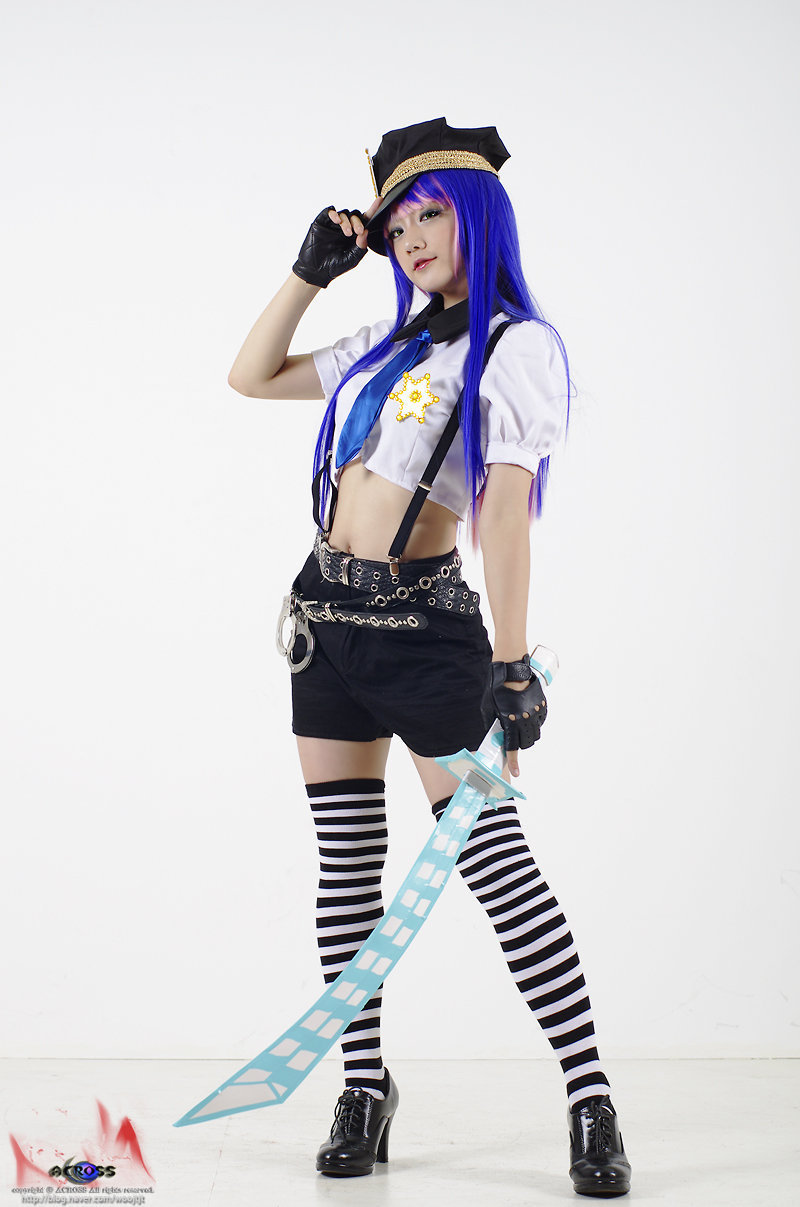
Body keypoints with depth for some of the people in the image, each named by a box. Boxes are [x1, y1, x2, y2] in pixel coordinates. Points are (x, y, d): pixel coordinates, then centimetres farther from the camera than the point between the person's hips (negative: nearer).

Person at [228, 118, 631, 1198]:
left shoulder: (517, 345, -5)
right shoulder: (389, 342, 16)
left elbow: (506, 504, -17)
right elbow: (252, 377, 23)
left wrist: (511, 665, -23)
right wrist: (311, 272, 13)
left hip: (424, 622, -7)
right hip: (328, 615, 7)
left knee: (493, 857, -9)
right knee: (347, 863, 8)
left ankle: (591, 1101, -1)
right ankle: (365, 1085, 19)